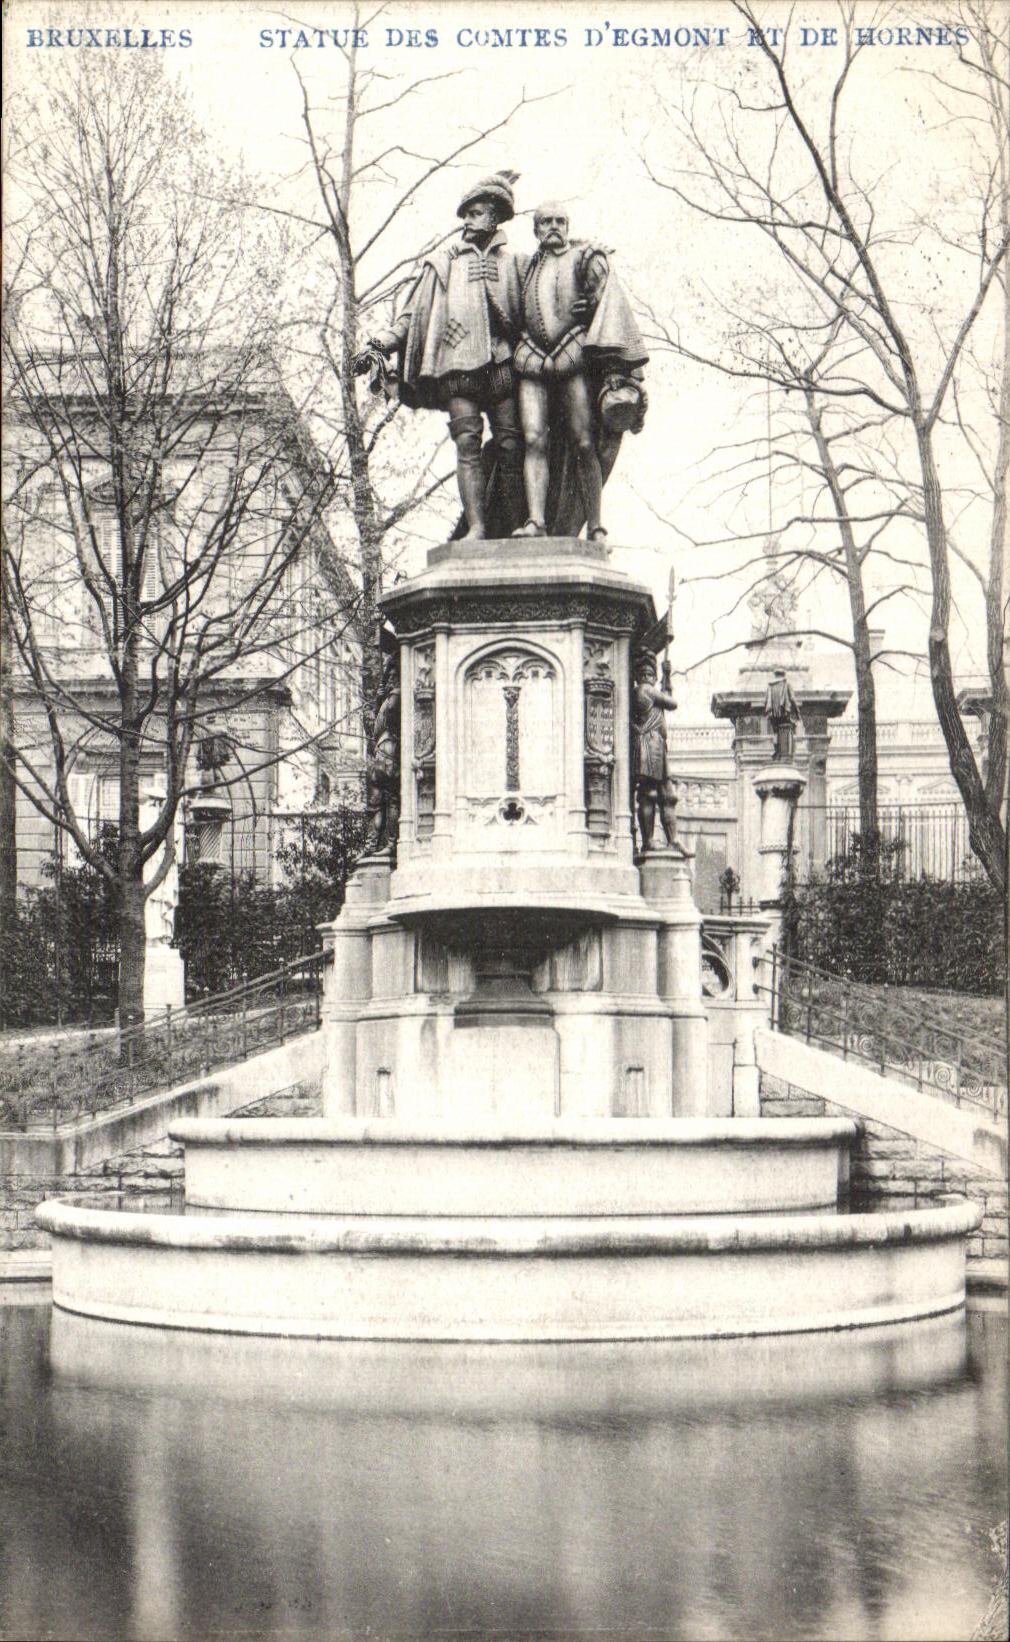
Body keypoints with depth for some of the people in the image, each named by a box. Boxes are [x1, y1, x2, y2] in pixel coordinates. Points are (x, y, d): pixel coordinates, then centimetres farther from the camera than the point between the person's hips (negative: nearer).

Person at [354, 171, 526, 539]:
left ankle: (517, 528, -8)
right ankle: (476, 527, -21)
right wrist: (380, 344, 6)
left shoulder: (514, 263, 19)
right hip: (457, 364, 0)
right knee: (467, 442, -14)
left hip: (501, 362, 0)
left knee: (511, 445, -7)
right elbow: (412, 315, 16)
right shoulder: (442, 263, 19)